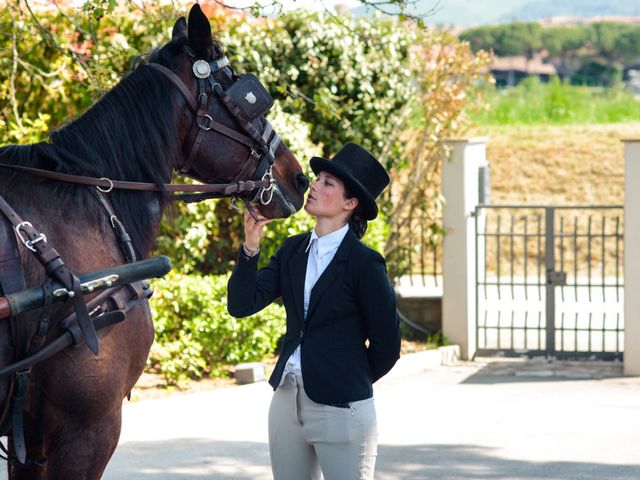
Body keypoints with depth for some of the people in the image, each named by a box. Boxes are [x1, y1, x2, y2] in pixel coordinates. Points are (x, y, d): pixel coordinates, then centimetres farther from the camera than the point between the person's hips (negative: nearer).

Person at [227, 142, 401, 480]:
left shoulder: (363, 262, -11)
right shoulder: (293, 250, 7)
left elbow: (386, 345, -6)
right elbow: (241, 305, 0)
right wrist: (251, 247, -11)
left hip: (340, 410, -6)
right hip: (287, 401, 6)